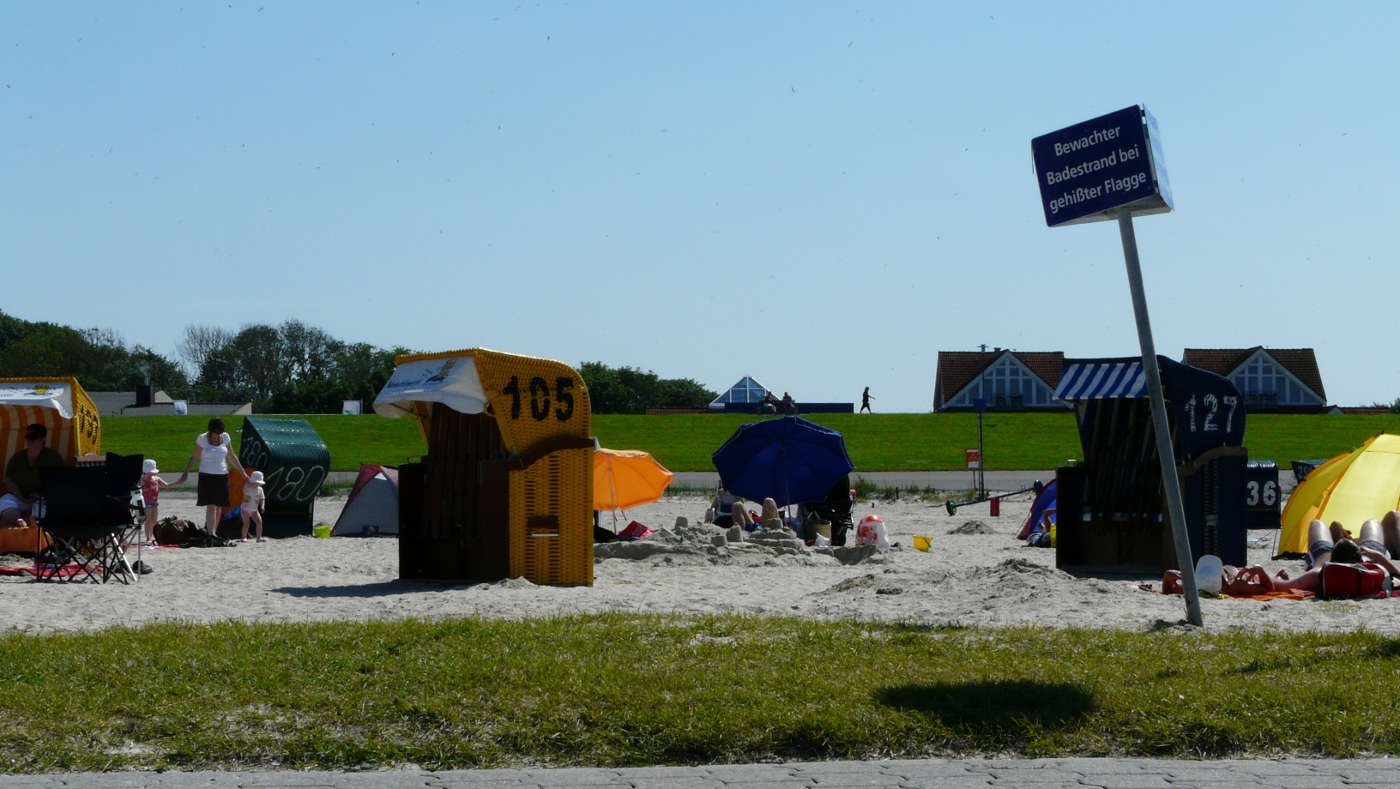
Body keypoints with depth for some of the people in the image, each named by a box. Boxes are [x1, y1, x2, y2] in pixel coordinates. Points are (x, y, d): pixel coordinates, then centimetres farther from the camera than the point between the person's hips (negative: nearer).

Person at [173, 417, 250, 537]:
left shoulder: (225, 437, 5)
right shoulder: (202, 439, -4)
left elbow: (231, 457, 14)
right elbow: (194, 457, 2)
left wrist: (243, 472, 14)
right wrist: (186, 472, -7)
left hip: (222, 476, 4)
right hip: (206, 476, -4)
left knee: (218, 507, 5)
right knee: (211, 506, -14)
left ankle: (213, 531, 16)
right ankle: (211, 533, -20)